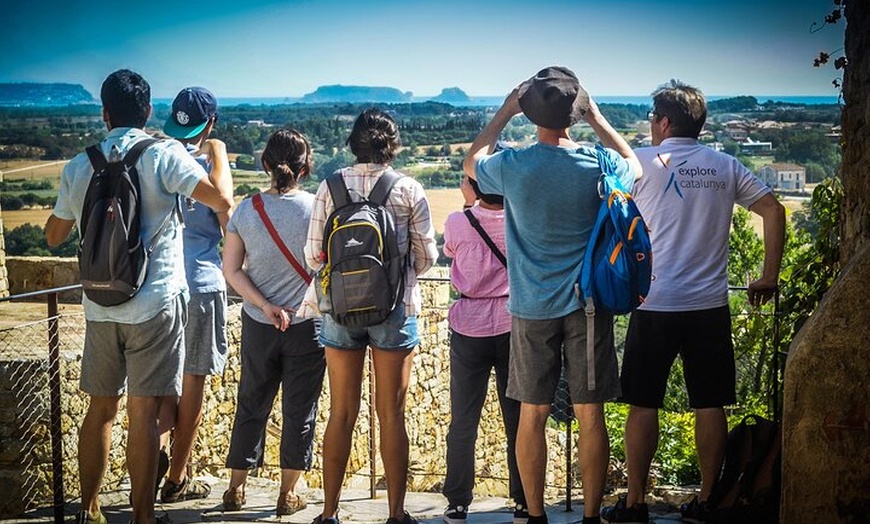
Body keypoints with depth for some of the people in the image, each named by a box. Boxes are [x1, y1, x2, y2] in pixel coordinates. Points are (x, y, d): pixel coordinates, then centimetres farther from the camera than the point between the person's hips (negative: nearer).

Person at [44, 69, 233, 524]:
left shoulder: (78, 167, 6)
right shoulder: (163, 154, -9)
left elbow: (54, 235, 17)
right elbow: (222, 200, -17)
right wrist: (217, 152, 1)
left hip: (100, 307, 4)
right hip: (154, 304, -4)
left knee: (100, 409, 15)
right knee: (143, 414, -1)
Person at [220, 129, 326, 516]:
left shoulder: (247, 209, -5)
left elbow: (231, 270, -5)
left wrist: (266, 307, -7)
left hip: (258, 325, 3)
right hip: (307, 324, -2)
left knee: (251, 406, 16)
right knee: (299, 409, 9)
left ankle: (236, 489, 24)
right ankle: (288, 494, 17)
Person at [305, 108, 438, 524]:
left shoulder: (331, 186, -2)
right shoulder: (409, 190, -6)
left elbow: (313, 255, -1)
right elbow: (426, 257, -2)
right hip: (395, 310, -1)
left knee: (341, 413, 9)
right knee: (391, 414, 6)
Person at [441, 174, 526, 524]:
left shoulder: (457, 223, -10)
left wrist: (469, 203, 19)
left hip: (469, 328, 0)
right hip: (513, 326, 1)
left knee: (463, 421, 7)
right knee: (518, 420, 8)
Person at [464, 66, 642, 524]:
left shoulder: (511, 167, -10)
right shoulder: (599, 165, -7)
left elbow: (471, 161, 14)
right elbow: (633, 164, 19)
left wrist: (503, 113, 19)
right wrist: (596, 117, 20)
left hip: (532, 307, 0)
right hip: (589, 304, 0)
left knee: (532, 415, 9)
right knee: (590, 415, 6)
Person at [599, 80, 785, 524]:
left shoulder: (643, 162, -4)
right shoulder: (725, 166, 7)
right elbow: (774, 210, 5)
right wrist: (769, 278, 10)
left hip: (655, 305, -3)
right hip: (711, 306, 3)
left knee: (643, 405, 5)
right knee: (710, 405, 9)